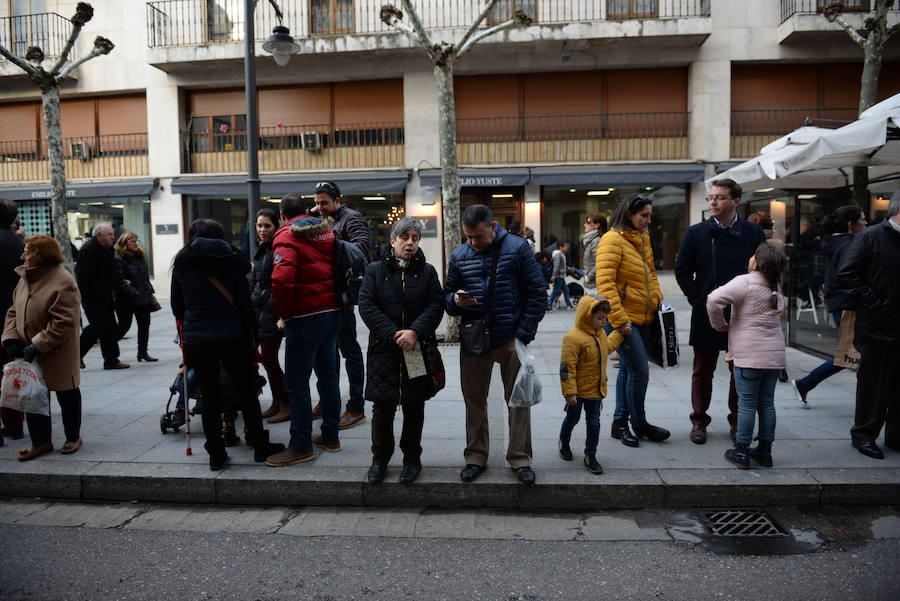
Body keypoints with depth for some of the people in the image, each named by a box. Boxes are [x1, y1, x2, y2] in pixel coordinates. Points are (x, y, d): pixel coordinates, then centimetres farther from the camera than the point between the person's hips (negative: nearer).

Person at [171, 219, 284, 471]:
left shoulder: (182, 263, 5)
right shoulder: (231, 260, 0)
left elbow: (177, 306, 8)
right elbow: (245, 302, -3)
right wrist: (251, 333, 2)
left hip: (196, 339, 1)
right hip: (231, 336, -1)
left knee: (210, 396, 8)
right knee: (247, 391, 10)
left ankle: (216, 454, 14)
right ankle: (259, 446, 17)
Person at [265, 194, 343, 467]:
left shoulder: (286, 236, -10)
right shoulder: (326, 230, 11)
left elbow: (282, 278, -23)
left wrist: (282, 312, -10)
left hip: (305, 318, -8)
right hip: (332, 312, 8)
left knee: (295, 383, 0)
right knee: (328, 375, 16)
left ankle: (301, 446, 5)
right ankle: (330, 436, 26)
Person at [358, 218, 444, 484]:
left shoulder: (427, 272, 6)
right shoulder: (375, 270, 3)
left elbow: (436, 305, -3)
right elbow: (367, 306, -7)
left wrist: (415, 332, -18)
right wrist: (394, 334, -16)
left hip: (418, 349, 1)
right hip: (384, 350, -1)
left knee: (414, 407, 9)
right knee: (382, 408, 4)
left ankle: (412, 458, 24)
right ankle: (380, 459, 21)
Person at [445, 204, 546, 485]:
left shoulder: (517, 248, -4)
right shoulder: (459, 255, 5)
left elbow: (537, 292, -4)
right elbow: (447, 295, 11)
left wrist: (524, 333, -9)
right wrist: (455, 301, -14)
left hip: (510, 340, -2)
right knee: (474, 401, 11)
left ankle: (520, 459, 20)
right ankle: (476, 457, 26)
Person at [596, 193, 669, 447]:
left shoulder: (643, 238, 12)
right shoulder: (612, 240, -14)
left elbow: (650, 272, 24)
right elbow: (604, 283, -21)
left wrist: (657, 300, 10)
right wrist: (619, 319, -23)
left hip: (642, 317, 9)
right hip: (622, 318, -9)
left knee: (627, 369, 15)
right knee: (639, 371, -3)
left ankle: (620, 421, 26)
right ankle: (639, 424, 15)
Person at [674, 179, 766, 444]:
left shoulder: (754, 233, 1)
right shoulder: (696, 233, 0)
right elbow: (682, 270, 4)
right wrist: (697, 298, -3)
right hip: (706, 314, 0)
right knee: (702, 372, 8)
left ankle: (737, 420, 26)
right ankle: (699, 420, 20)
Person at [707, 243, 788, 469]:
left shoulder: (745, 282, -12)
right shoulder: (776, 291, 12)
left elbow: (714, 299, -23)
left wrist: (719, 324, -8)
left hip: (749, 356, -6)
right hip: (774, 355, 6)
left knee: (747, 403, 1)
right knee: (767, 403, 13)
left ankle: (741, 452, 8)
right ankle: (764, 451, 22)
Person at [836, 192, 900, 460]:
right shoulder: (871, 237, -7)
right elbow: (846, 274, -14)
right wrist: (873, 304, -15)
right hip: (876, 327, -6)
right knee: (872, 385, 4)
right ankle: (864, 435, 18)